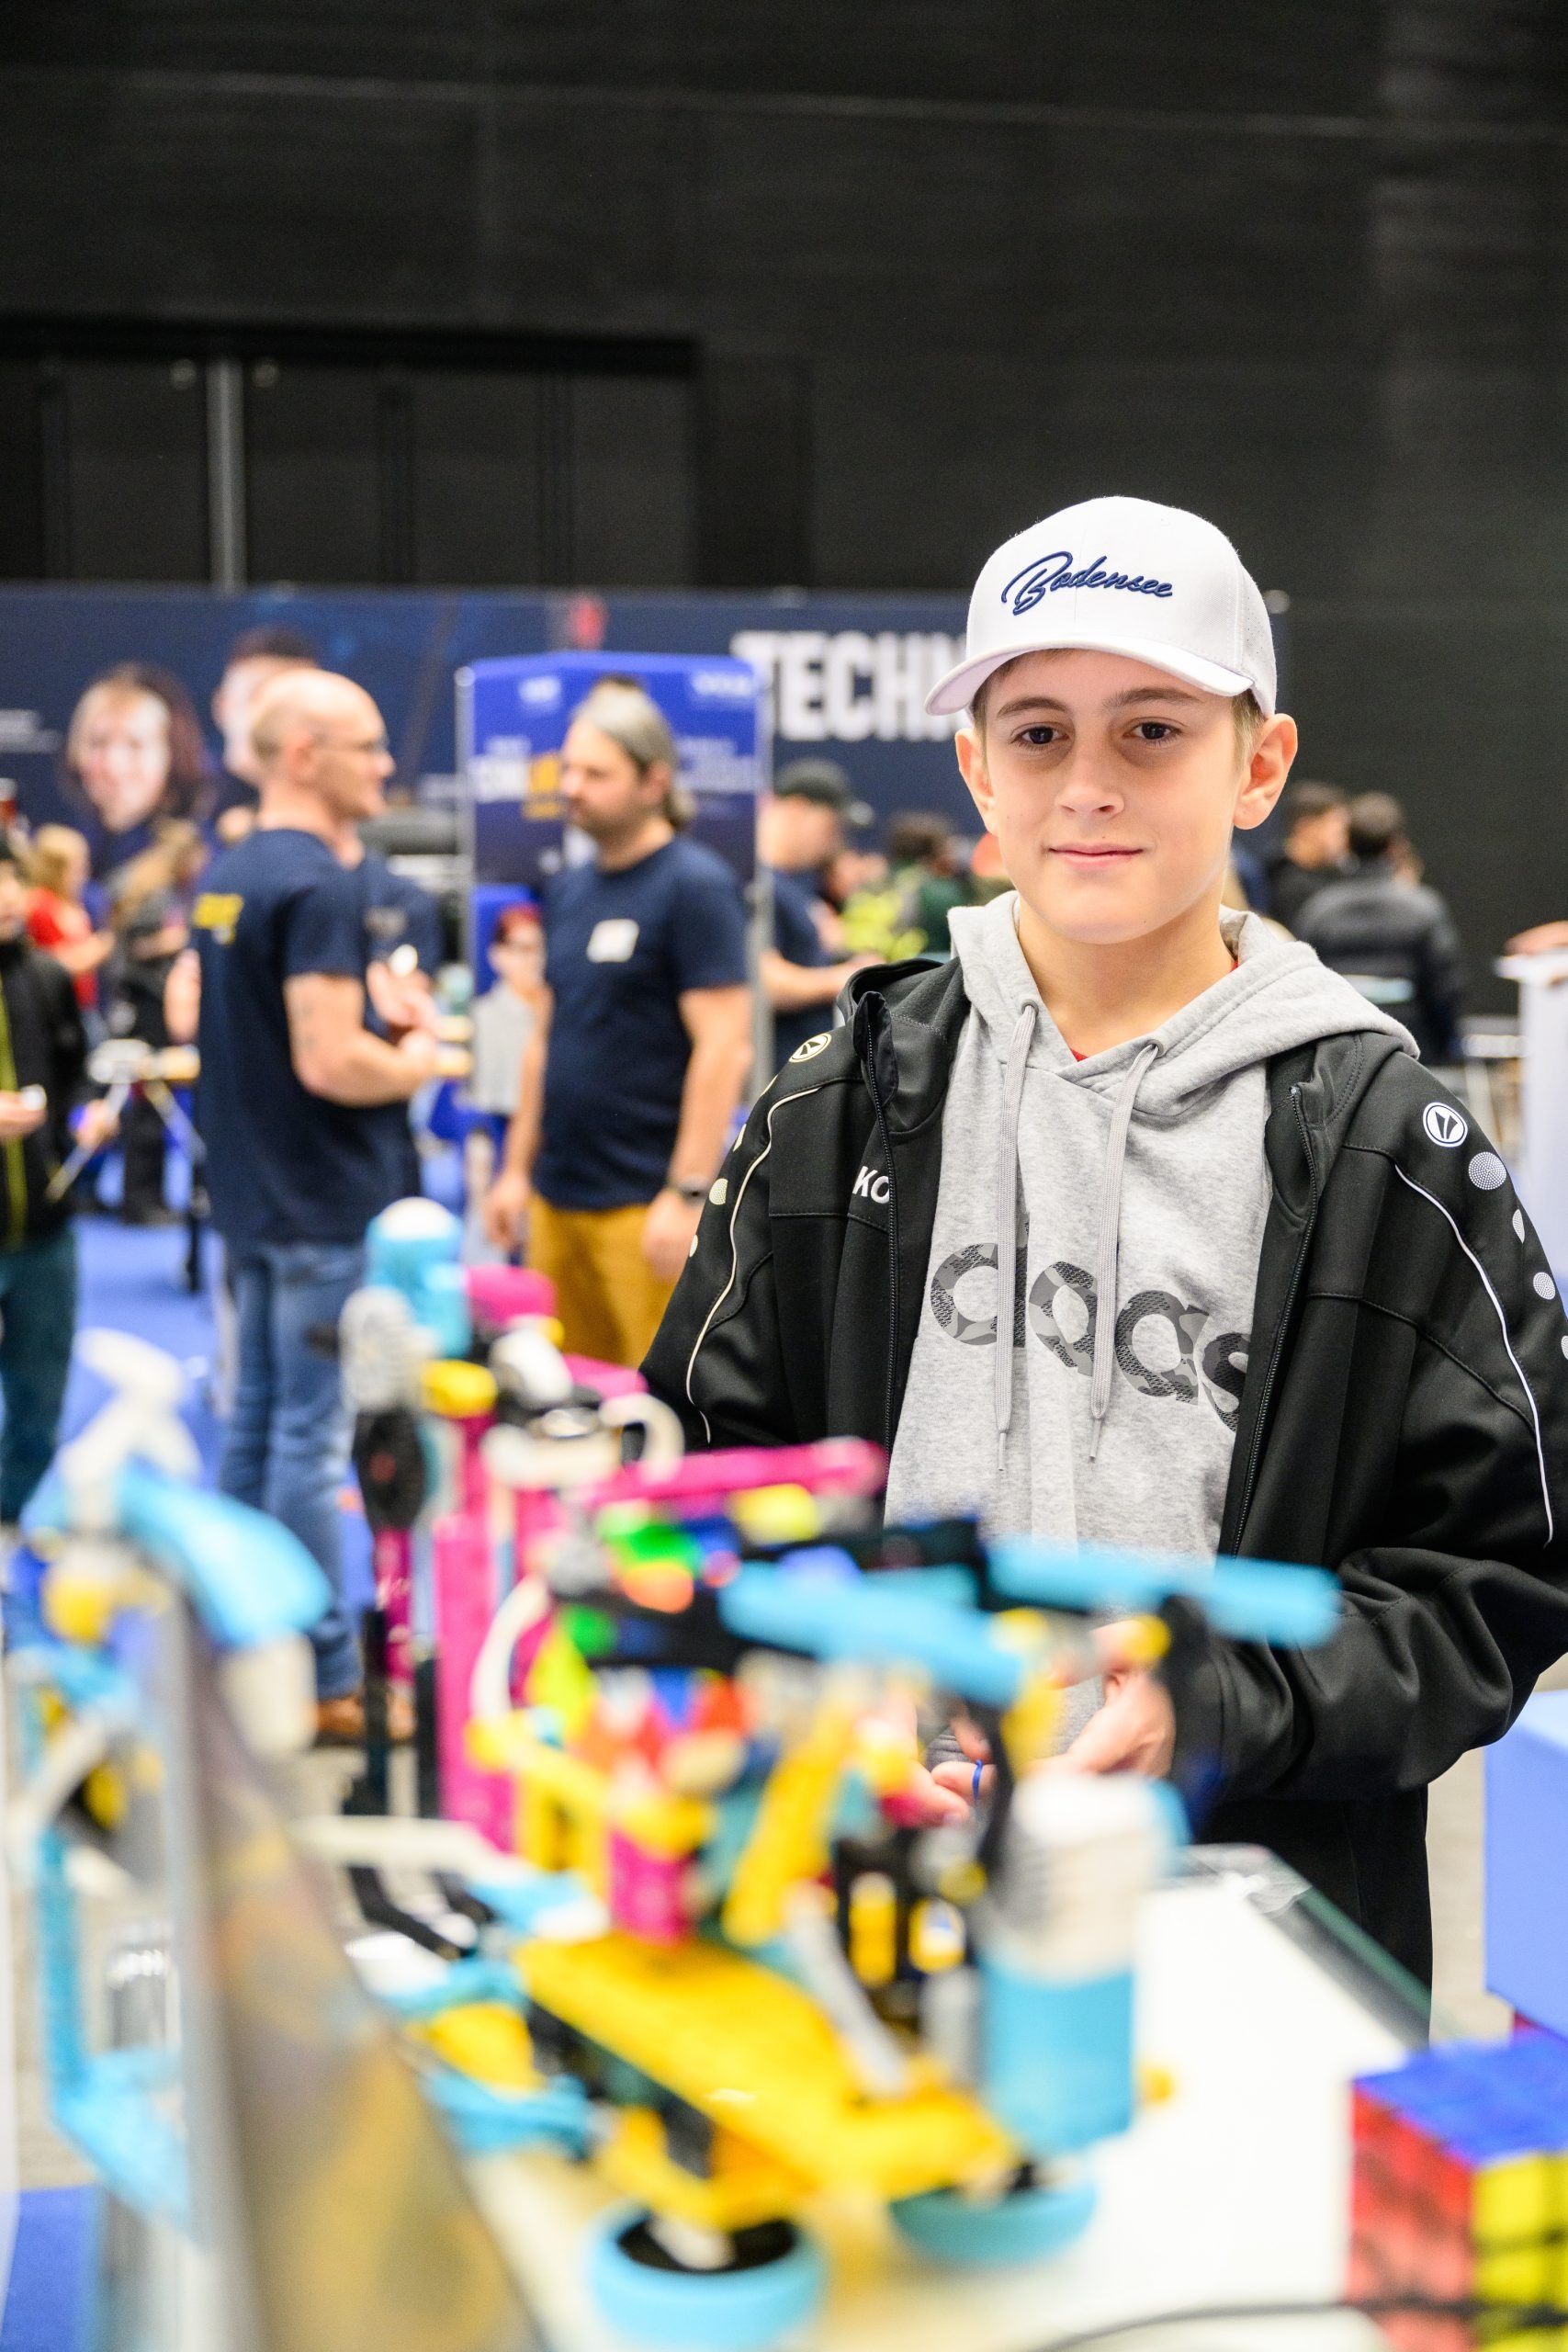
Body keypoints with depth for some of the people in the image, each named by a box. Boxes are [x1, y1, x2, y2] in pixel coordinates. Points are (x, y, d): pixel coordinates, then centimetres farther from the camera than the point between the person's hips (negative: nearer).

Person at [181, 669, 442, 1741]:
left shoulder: (225, 877, 11)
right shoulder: (320, 886, -19)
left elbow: (188, 1014, 19)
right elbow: (330, 1063, -26)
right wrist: (415, 1061, -7)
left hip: (250, 1198, 10)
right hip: (325, 1205, -10)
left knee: (257, 1419, 16)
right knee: (314, 1438, -4)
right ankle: (326, 1680, 3)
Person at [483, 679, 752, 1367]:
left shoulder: (696, 886, -8)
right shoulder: (570, 890, 15)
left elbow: (724, 1049, -14)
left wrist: (688, 1195, -19)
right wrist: (517, 1168, 18)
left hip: (646, 1202, -7)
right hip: (557, 1198, 8)